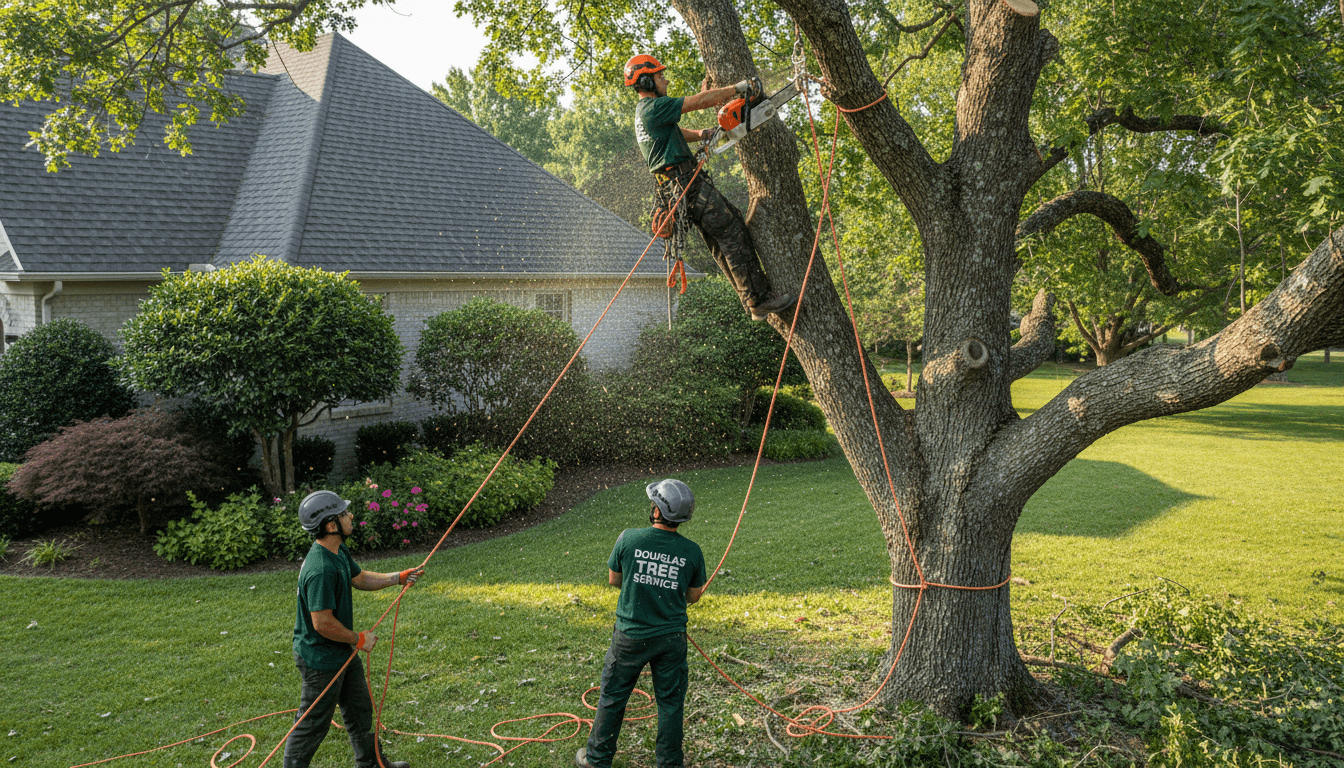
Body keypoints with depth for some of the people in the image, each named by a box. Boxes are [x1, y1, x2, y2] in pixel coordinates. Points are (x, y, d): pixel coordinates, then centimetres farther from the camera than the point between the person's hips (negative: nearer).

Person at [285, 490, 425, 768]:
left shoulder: (338, 551, 0)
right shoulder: (321, 570, -33)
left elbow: (360, 578, 17)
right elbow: (323, 623, -31)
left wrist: (400, 577, 8)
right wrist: (359, 639, -17)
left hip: (341, 652, 11)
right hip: (320, 659, -11)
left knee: (359, 709, 25)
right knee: (313, 724, 7)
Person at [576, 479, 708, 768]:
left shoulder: (629, 539, -14)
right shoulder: (691, 551, -9)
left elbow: (613, 580, 0)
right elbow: (693, 596, 3)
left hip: (630, 635, -1)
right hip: (671, 637, 1)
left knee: (613, 697, 15)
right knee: (670, 702, 15)